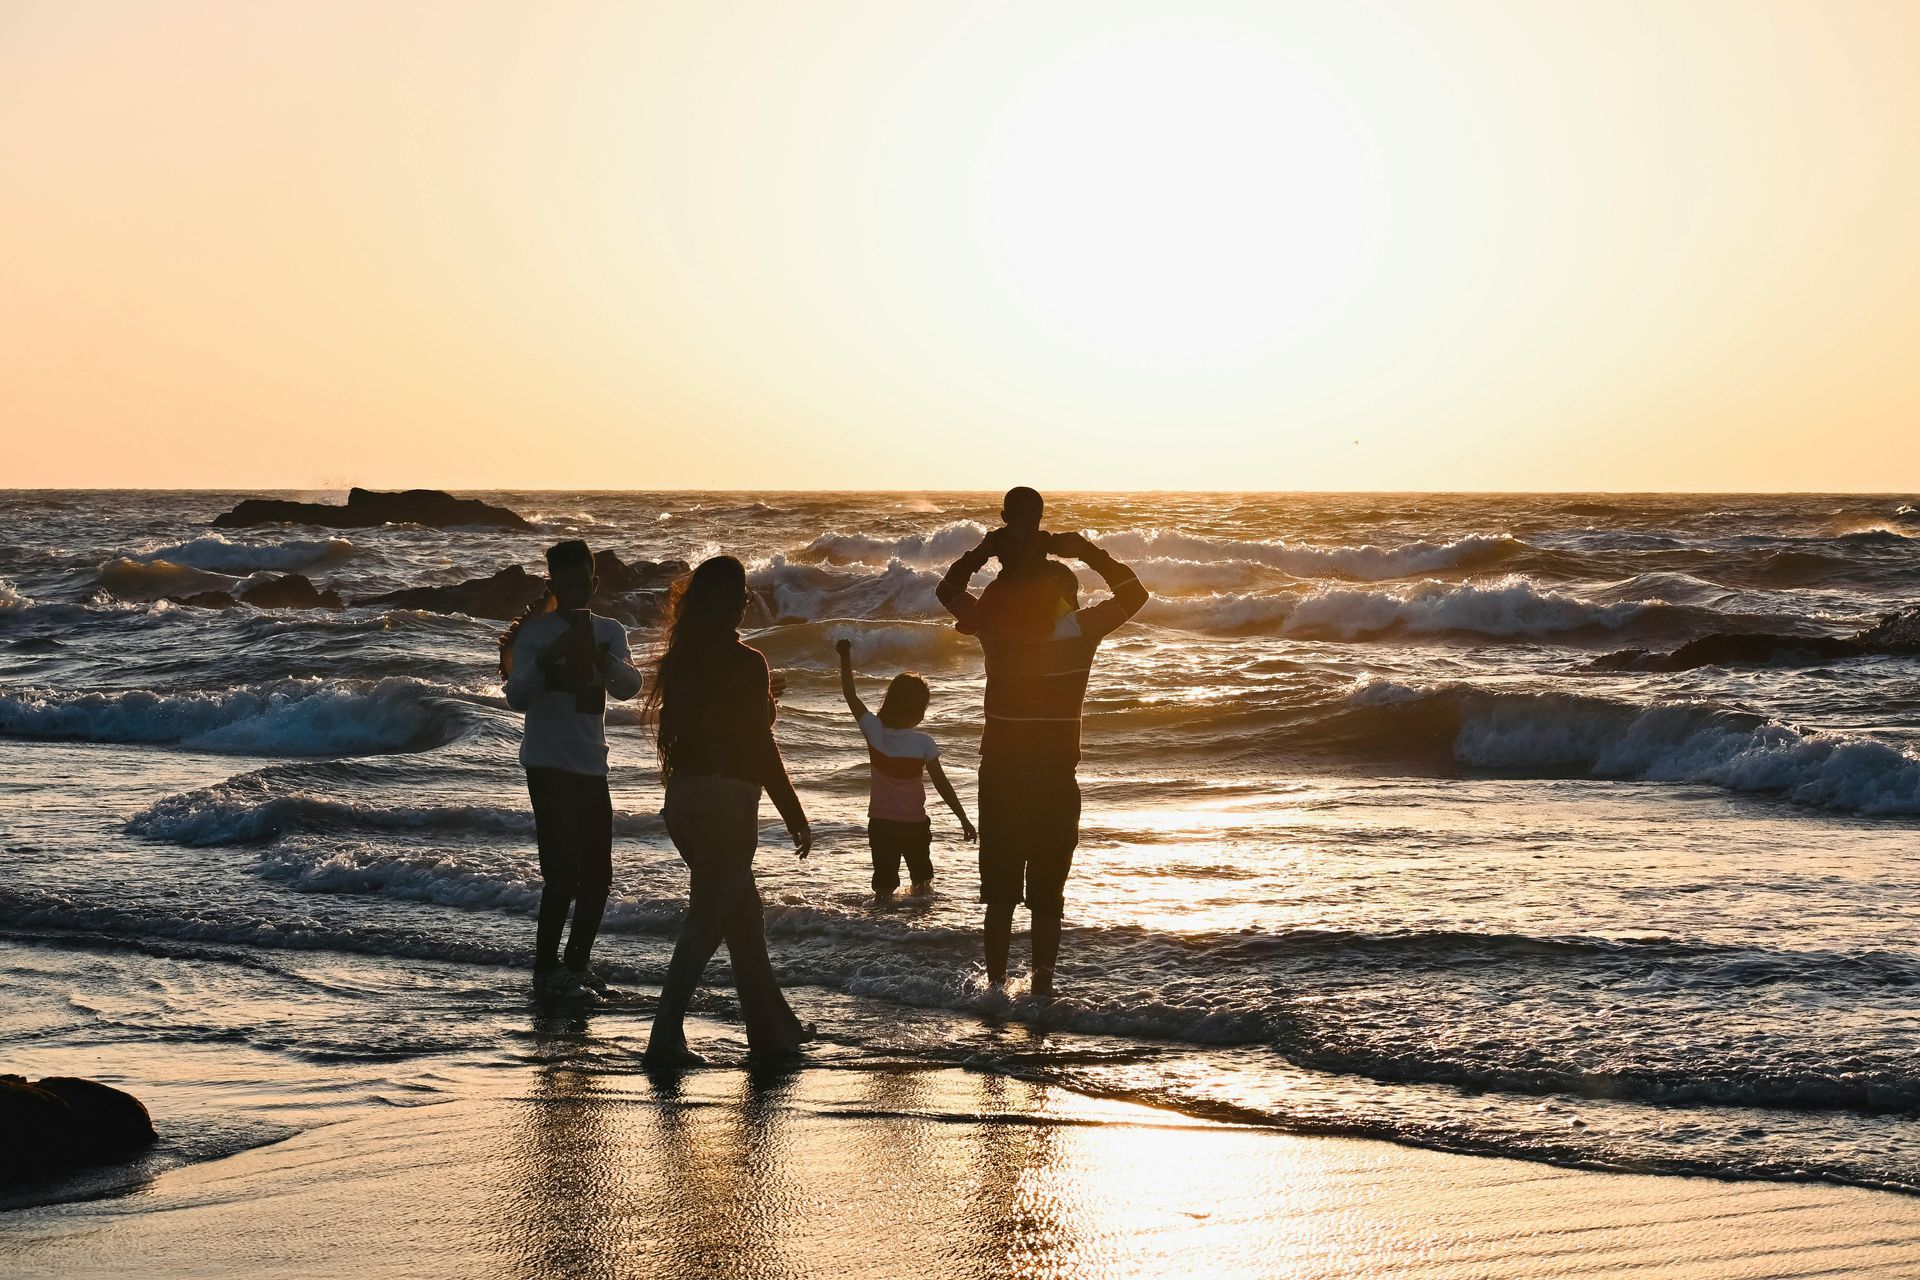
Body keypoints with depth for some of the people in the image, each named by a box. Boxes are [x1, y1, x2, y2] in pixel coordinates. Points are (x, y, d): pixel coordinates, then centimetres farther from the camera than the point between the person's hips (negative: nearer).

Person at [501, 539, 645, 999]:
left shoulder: (609, 632, 7)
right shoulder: (536, 633, -5)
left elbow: (629, 687, -8)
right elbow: (517, 697, -14)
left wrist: (599, 657, -27)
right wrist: (548, 657, -29)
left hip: (592, 766, 5)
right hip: (549, 766, -5)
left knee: (597, 875, 9)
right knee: (563, 873, -11)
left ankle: (577, 962, 25)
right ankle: (546, 970, 0)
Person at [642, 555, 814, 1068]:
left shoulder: (679, 662, 7)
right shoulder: (745, 664, -13)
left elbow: (675, 731, 12)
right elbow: (761, 747, -13)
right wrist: (795, 815, -5)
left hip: (683, 796, 8)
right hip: (728, 799, -8)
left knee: (742, 911, 18)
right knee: (707, 920, -5)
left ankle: (772, 1028, 26)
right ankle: (666, 1036, -11)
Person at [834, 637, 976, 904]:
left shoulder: (874, 730, -11)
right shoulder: (923, 743, -15)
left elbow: (851, 695, -3)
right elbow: (942, 785, -11)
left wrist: (845, 656, 4)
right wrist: (964, 819, -2)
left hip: (880, 824, 1)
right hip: (915, 824, -1)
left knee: (884, 878, 6)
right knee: (921, 874, 22)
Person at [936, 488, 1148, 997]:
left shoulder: (994, 628, -8)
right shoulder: (1079, 633, -12)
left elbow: (950, 588, 11)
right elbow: (1133, 592, 4)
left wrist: (989, 547, 6)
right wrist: (1086, 552, 3)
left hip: (1000, 776, 2)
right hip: (1055, 778, -2)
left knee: (1000, 892, 11)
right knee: (1048, 894, 7)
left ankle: (996, 983, 11)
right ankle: (1042, 988, 9)